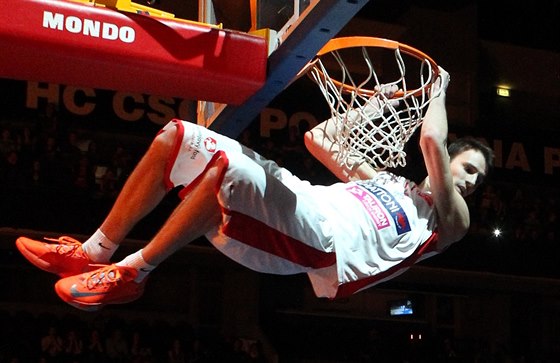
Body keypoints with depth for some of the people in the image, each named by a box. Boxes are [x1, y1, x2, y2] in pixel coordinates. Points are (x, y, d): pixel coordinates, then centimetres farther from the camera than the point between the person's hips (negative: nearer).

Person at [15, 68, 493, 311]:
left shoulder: (448, 219, 12)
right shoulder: (387, 181, 34)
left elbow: (431, 142, -4)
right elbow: (318, 137, 35)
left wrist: (439, 92, 13)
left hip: (329, 238, -8)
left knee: (229, 169, -36)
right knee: (177, 136, -5)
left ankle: (131, 274, -24)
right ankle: (96, 252, -6)